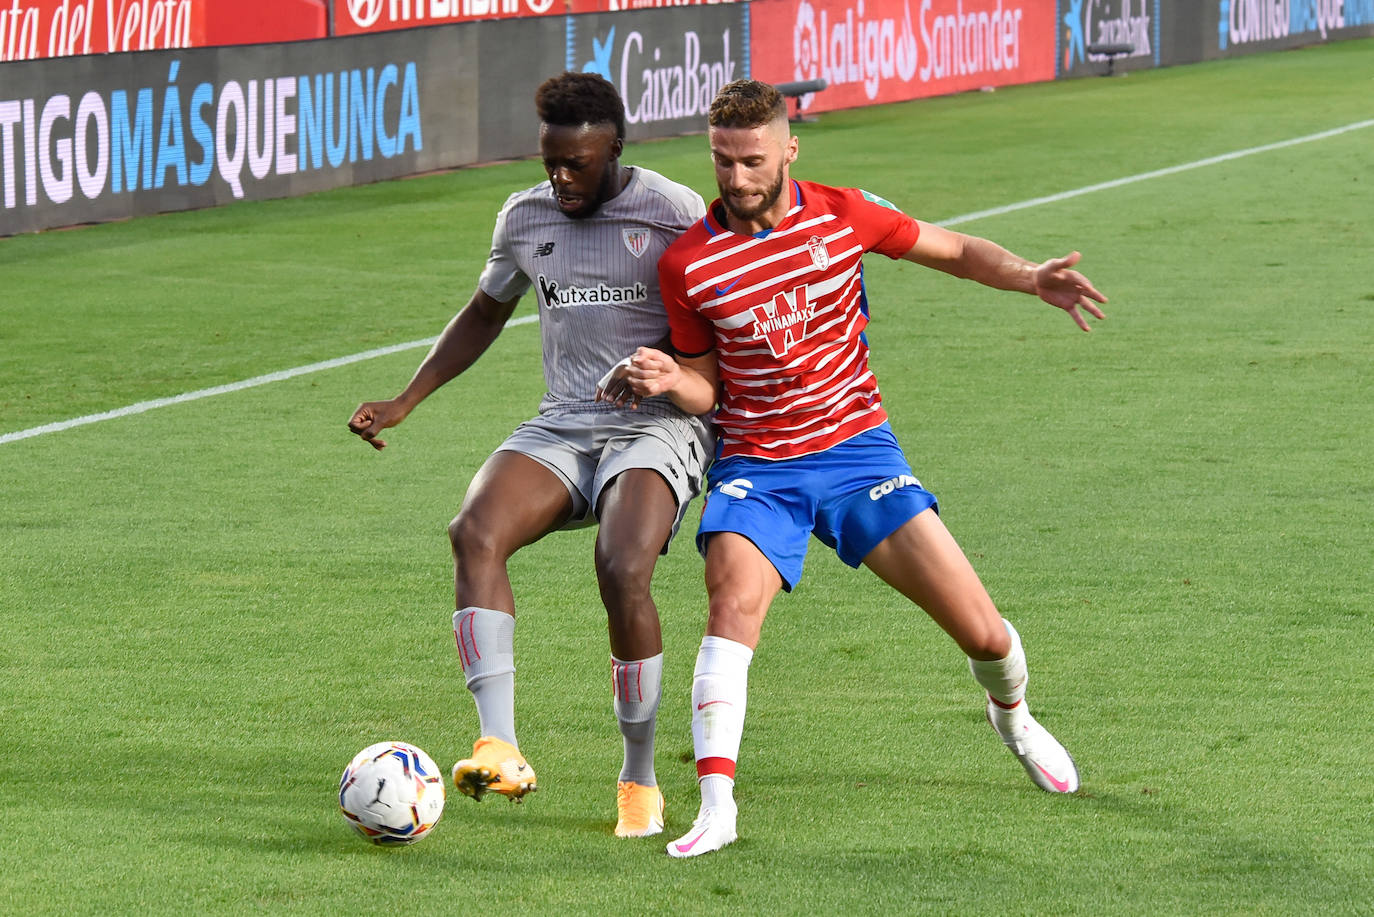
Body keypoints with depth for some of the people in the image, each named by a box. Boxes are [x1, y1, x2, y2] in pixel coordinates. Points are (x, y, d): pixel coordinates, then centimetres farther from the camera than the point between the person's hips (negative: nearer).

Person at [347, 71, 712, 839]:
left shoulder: (675, 213, -5)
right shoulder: (526, 218, 11)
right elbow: (485, 315, 27)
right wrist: (406, 402, 18)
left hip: (657, 428, -5)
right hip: (563, 427, 5)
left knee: (623, 574, -30)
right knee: (475, 532, -26)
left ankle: (641, 780, -9)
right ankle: (502, 750, -35)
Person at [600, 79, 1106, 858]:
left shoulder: (843, 216, -5)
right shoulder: (688, 262, -7)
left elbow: (953, 250, 9)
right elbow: (708, 386, 5)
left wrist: (1029, 278, -8)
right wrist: (669, 381, -18)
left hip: (856, 445, 1)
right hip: (755, 466, -1)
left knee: (981, 631, -2)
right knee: (734, 598, -30)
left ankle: (1012, 715, 34)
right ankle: (716, 804, -33)